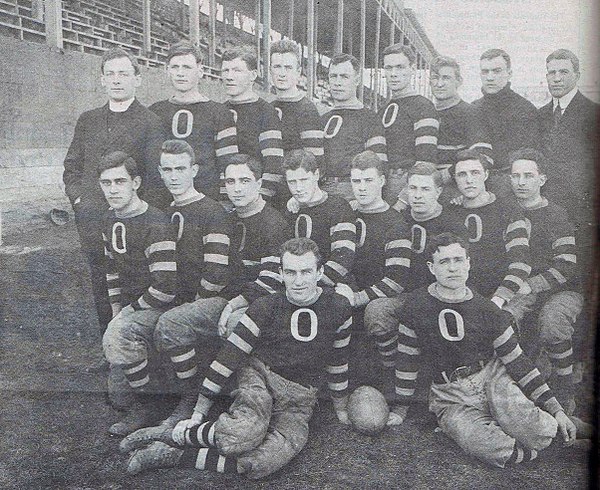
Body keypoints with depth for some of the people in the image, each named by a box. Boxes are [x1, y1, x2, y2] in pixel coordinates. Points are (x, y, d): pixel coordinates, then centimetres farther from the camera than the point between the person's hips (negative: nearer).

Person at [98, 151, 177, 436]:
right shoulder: (110, 221, 6)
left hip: (158, 306, -9)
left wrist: (131, 310, -14)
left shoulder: (155, 224, -22)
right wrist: (117, 311, 11)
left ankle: (145, 405, -14)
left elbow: (167, 287, -27)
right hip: (130, 306, 9)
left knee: (116, 337, -32)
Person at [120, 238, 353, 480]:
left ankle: (174, 456, -16)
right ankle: (170, 435, -14)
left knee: (264, 461, -29)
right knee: (241, 436, -37)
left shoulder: (338, 308, -3)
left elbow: (338, 360, 13)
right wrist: (198, 414, -9)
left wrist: (340, 407, 22)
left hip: (299, 399, 2)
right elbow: (228, 358, -7)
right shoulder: (265, 307, -7)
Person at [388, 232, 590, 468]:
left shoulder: (486, 309, 0)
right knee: (487, 447, -32)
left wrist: (556, 410, -1)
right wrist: (399, 409, 6)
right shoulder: (417, 305, -4)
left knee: (538, 436, -27)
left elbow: (517, 360, 3)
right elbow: (406, 359, 4)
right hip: (451, 395, -1)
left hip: (493, 378, 1)